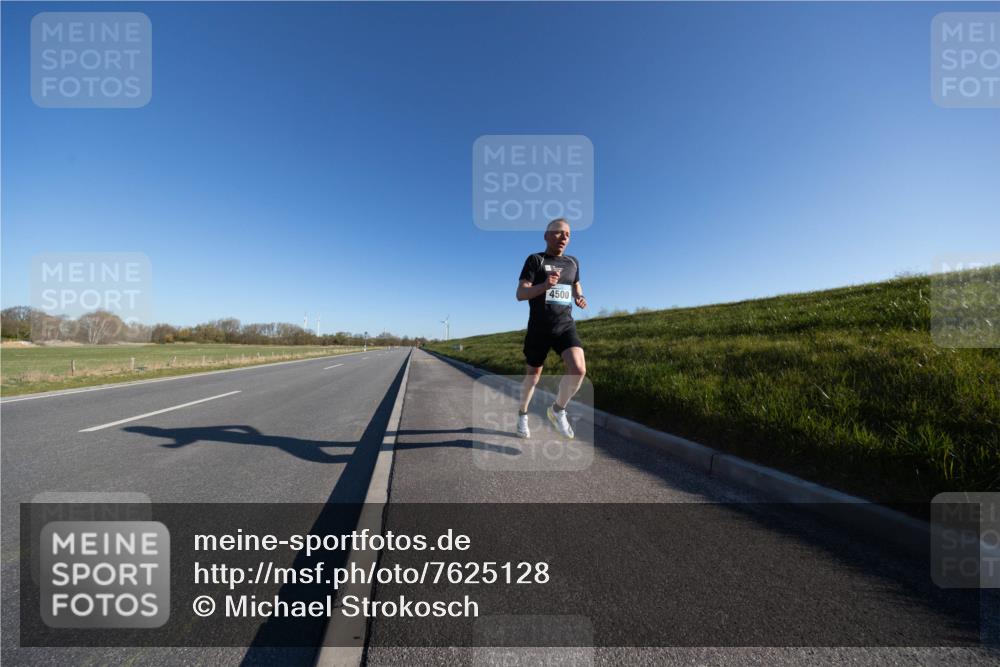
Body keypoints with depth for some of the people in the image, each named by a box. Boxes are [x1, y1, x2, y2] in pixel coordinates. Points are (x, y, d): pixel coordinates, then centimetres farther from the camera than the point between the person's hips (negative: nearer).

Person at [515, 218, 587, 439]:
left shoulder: (572, 262, 12)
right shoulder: (535, 260, -1)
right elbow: (520, 294, -8)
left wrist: (580, 298, 3)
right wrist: (544, 285, -25)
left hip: (566, 326, 3)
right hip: (539, 328, -3)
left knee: (579, 369, -20)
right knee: (533, 376, 10)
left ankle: (557, 409, 6)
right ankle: (522, 414, 36)